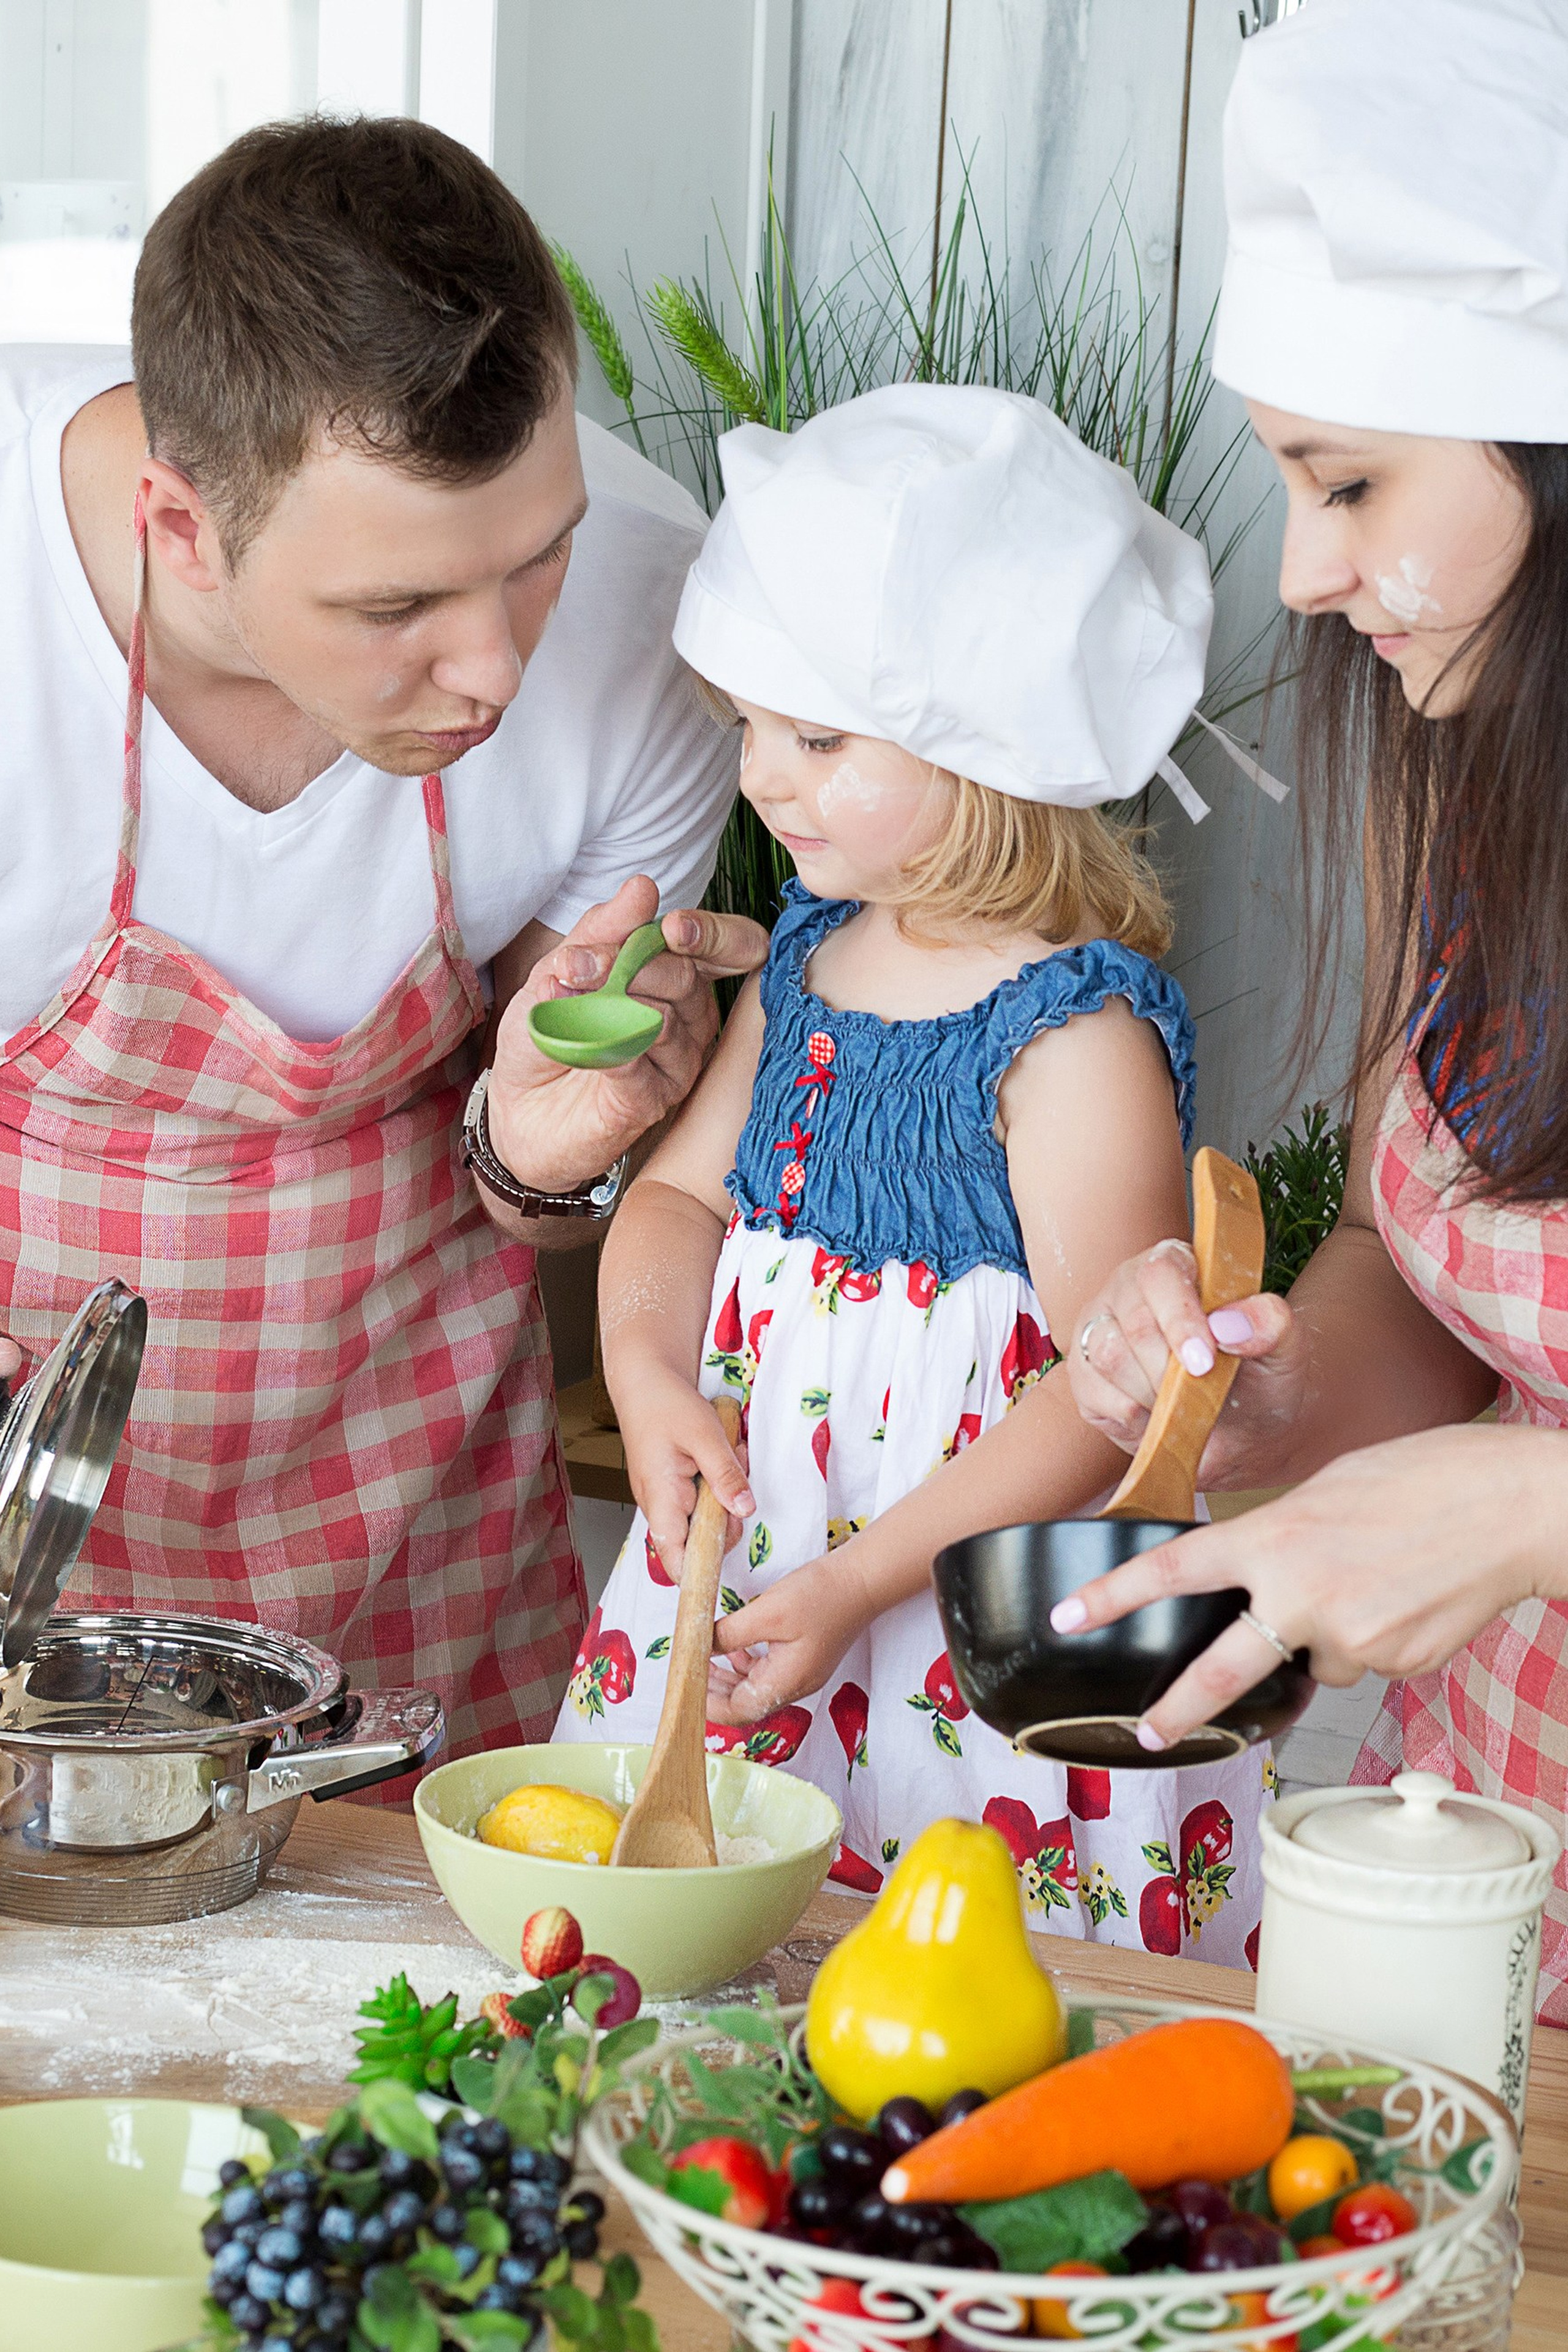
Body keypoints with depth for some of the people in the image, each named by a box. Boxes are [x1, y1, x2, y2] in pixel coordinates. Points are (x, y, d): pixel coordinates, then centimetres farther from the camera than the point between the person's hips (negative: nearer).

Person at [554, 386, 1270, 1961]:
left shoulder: (1079, 1032, -18)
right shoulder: (809, 954, 7)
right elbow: (686, 1186, 15)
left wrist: (856, 1584, -21)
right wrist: (650, 1377, -6)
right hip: (746, 1536, 8)